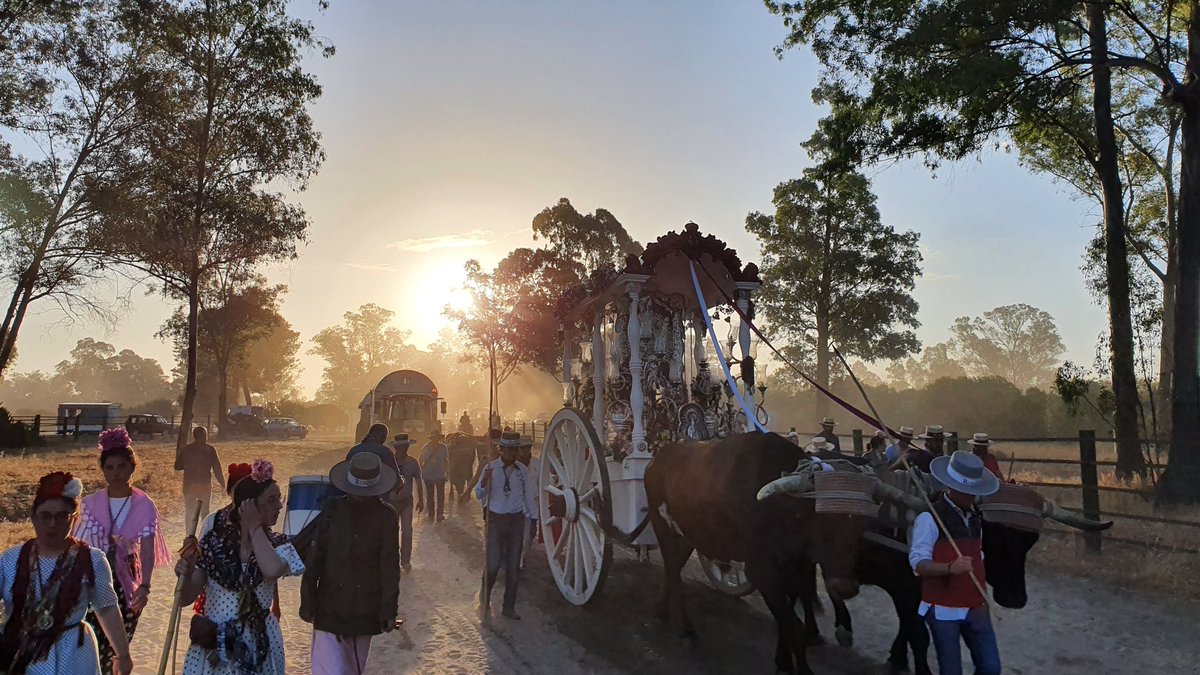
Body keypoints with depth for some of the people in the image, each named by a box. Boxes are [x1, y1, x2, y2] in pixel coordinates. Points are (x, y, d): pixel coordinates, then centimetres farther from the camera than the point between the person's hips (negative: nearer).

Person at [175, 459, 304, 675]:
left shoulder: (277, 544, -5)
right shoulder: (214, 542, -7)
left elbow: (272, 570, -28)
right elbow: (187, 597, -2)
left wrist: (255, 528, -18)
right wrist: (185, 575, -23)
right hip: (214, 646, -1)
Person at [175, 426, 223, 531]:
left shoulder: (185, 449, 0)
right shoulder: (210, 450, -6)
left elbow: (177, 467, 4)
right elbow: (217, 468, -6)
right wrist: (221, 483, -1)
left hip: (189, 485, 1)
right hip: (205, 484, -1)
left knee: (189, 512, 10)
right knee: (205, 512, 11)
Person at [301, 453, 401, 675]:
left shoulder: (386, 516, -8)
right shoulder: (333, 509, -7)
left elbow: (390, 567, -5)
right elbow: (315, 558, -2)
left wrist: (389, 609, -5)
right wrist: (307, 601, -2)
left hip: (366, 612, 0)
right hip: (329, 607, 0)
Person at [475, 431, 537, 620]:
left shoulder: (522, 471, 0)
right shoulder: (491, 468, -5)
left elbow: (528, 496, 6)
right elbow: (479, 495, -8)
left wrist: (534, 518, 6)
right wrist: (484, 481, -27)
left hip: (516, 520, 2)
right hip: (495, 520, -2)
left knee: (513, 566, 8)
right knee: (493, 564, -5)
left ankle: (509, 607, 20)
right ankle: (485, 596, 23)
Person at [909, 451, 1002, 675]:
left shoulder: (975, 517, 10)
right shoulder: (929, 517, -13)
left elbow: (977, 558, 18)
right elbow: (918, 563, -18)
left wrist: (982, 597, 13)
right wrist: (951, 568, -35)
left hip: (975, 609, 6)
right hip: (944, 610, -6)